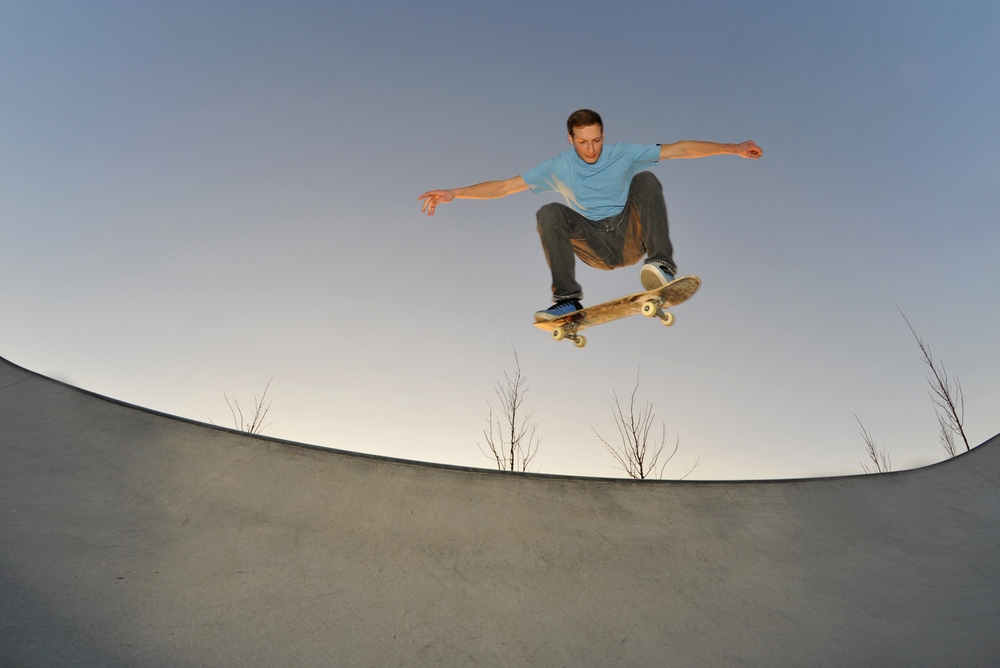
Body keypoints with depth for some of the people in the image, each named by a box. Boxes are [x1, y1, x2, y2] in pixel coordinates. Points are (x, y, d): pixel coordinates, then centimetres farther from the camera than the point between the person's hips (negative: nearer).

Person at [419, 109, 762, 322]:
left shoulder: (624, 155, 2)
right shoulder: (559, 167, 1)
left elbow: (680, 149, 2)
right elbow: (505, 186, -2)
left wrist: (731, 148, -5)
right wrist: (454, 193, -9)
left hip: (630, 237, 0)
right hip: (595, 247, 0)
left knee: (645, 179, -21)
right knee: (549, 213, -24)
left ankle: (661, 262, -35)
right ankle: (567, 299, -30)